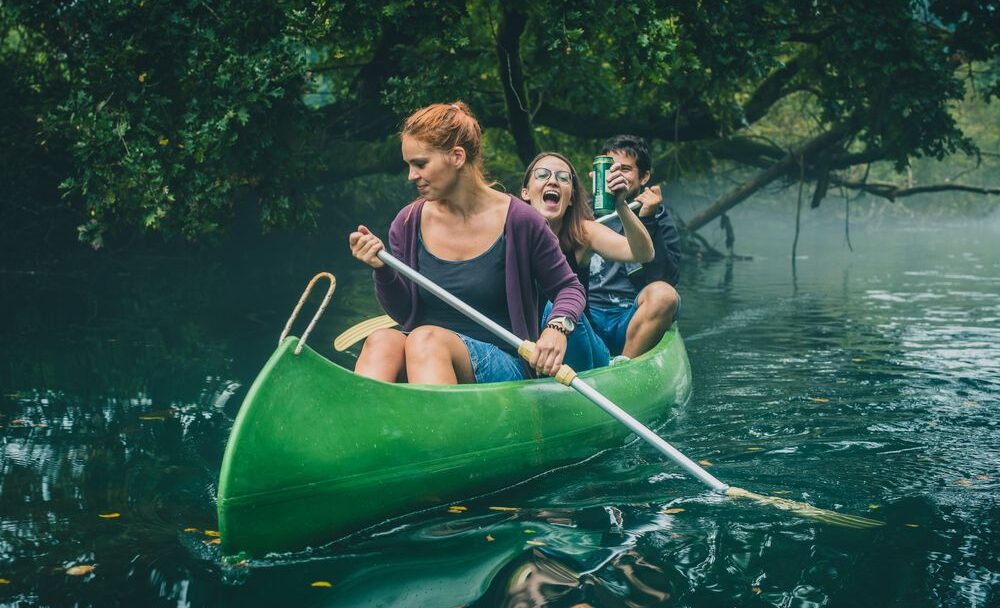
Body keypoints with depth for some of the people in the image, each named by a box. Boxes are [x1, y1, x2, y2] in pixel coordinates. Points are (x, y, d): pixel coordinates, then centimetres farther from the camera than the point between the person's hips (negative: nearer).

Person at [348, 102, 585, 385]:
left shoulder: (518, 220, -5)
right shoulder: (408, 224, 5)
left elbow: (569, 287, 6)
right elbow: (404, 314, 10)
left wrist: (557, 328, -16)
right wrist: (382, 269, -9)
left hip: (503, 366, -3)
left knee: (425, 338, -34)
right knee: (381, 341, -31)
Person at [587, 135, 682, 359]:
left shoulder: (660, 221, 11)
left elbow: (668, 279, -4)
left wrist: (648, 222, -9)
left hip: (631, 322, 0)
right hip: (587, 318, 1)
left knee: (663, 294, -31)